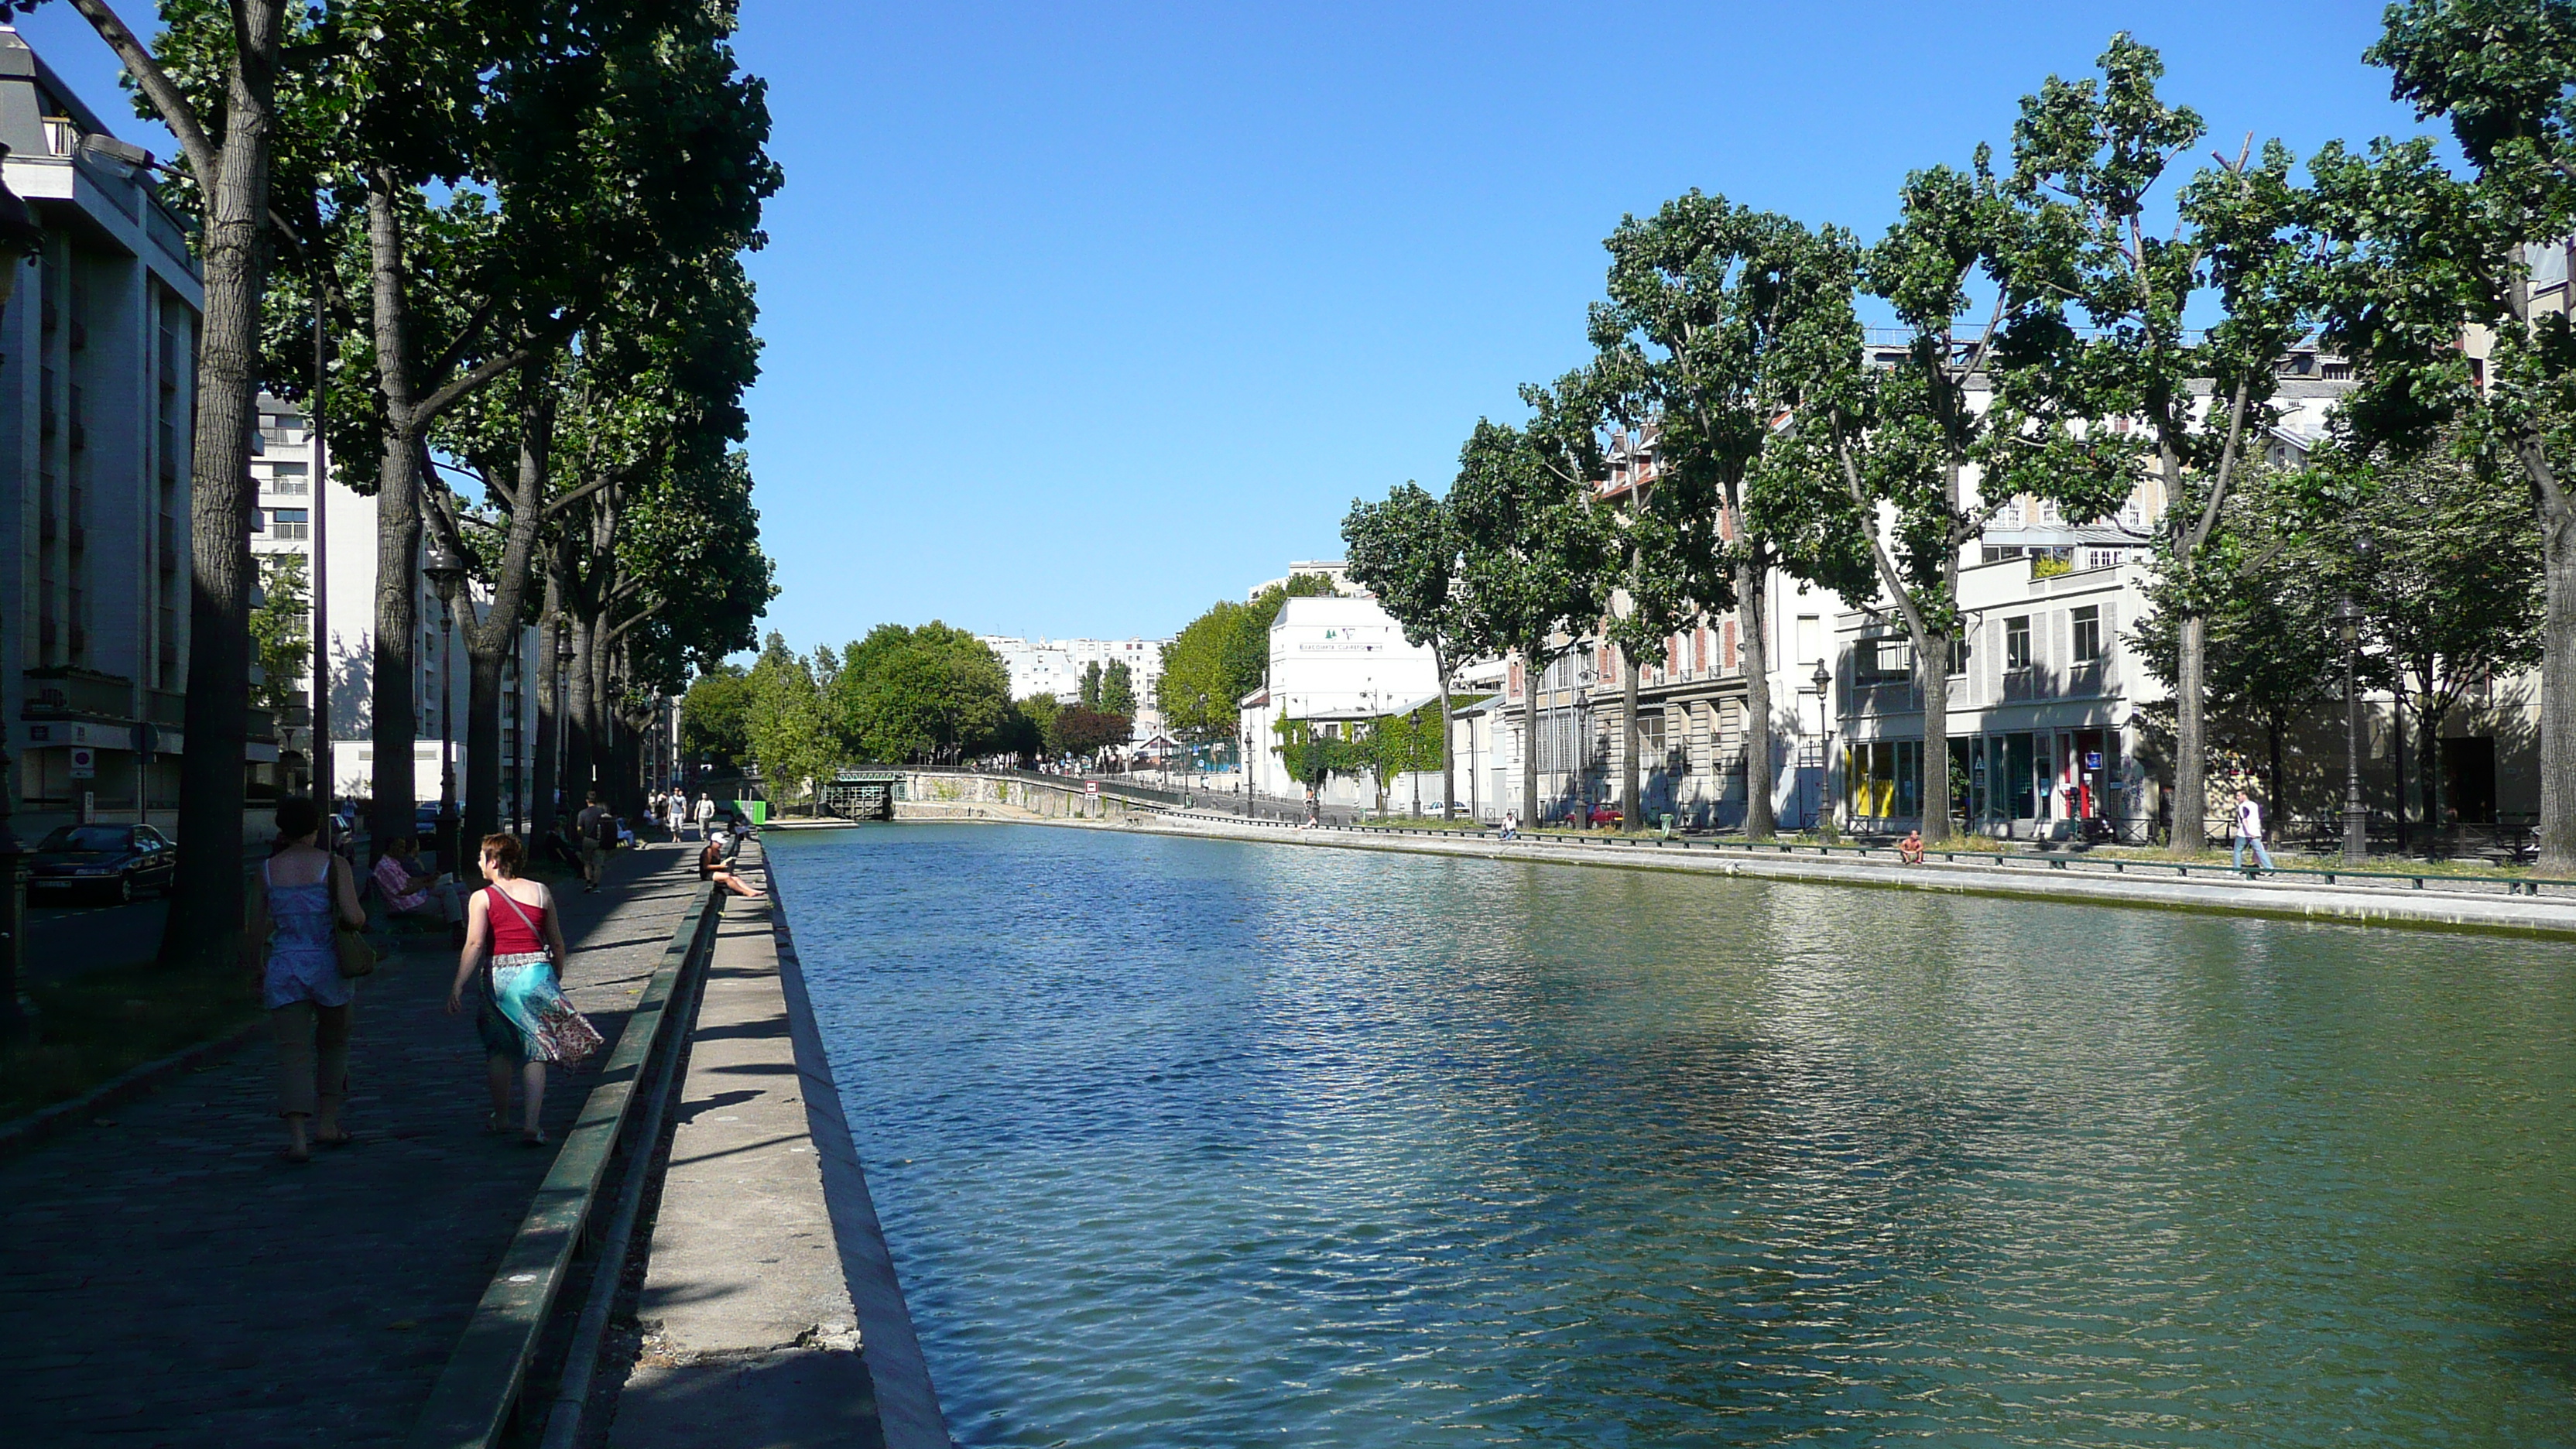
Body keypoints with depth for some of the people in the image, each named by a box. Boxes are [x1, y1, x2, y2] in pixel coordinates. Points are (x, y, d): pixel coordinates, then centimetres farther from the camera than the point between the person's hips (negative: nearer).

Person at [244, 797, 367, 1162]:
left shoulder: (267, 870, 3)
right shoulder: (334, 865, -6)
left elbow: (254, 931, 6)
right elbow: (353, 917, -16)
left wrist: (258, 971, 18)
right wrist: (360, 921, 7)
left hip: (284, 969, 1)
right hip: (328, 965, -1)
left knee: (292, 1053, 0)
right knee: (334, 1043, 19)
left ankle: (297, 1137, -11)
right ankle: (327, 1123, 19)